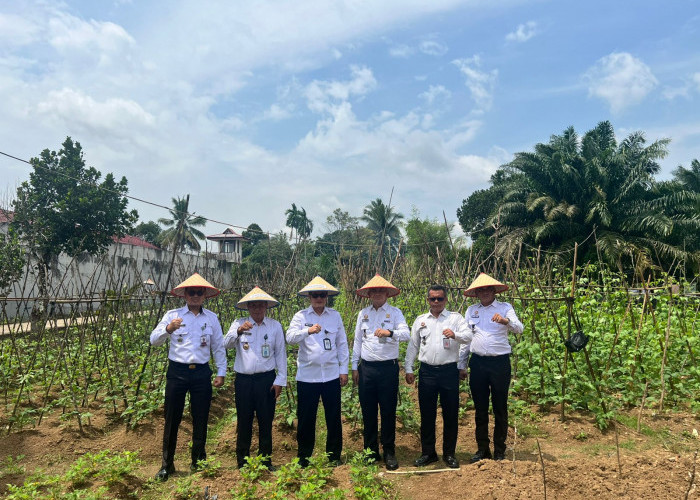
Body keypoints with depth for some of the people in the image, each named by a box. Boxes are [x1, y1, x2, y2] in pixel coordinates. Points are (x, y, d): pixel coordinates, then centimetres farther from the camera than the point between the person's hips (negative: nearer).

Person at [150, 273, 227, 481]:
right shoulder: (172, 315, 1)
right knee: (172, 419, 5)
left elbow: (218, 347, 9)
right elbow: (154, 340, -6)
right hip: (177, 372, -1)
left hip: (202, 373, 1)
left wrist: (221, 372, 5)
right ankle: (167, 465, 20)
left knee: (200, 420, 9)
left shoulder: (211, 318, 6)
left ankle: (198, 462, 25)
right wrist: (168, 328, -26)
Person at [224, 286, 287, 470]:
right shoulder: (239, 324, 5)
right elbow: (227, 344, -9)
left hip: (266, 379, 0)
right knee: (244, 421, 7)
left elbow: (281, 353, 6)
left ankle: (265, 460, 21)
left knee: (266, 421, 7)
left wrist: (280, 380, 2)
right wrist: (239, 331, -28)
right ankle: (242, 461, 21)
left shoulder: (275, 326, 5)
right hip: (243, 379, 0)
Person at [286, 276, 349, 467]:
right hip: (307, 375, -1)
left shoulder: (335, 316, 7)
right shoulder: (301, 316, 1)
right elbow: (290, 338, -14)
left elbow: (342, 343, 10)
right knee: (306, 417, 7)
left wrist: (344, 369, 7)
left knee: (334, 417, 8)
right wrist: (308, 331, -31)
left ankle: (334, 455, 24)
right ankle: (303, 457, 23)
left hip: (331, 374, 2)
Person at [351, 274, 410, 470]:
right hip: (366, 367, 3)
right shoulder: (363, 314, 11)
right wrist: (354, 367, 11)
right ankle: (371, 451, 22)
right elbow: (357, 341, 13)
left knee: (388, 411, 3)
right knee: (368, 411, 9)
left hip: (388, 367, -3)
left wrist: (390, 332, -32)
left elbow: (406, 334, -12)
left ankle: (389, 452, 15)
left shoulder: (395, 312, 2)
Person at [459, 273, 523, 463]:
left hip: (500, 362, -3)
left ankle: (499, 451, 18)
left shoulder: (505, 307, 1)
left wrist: (506, 321, -36)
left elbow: (519, 328, -14)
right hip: (477, 362, 3)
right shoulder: (471, 310, 10)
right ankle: (482, 449, 23)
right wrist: (462, 365, 11)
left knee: (500, 408, 6)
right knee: (480, 409, 11)